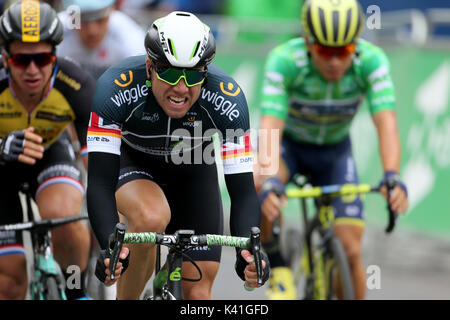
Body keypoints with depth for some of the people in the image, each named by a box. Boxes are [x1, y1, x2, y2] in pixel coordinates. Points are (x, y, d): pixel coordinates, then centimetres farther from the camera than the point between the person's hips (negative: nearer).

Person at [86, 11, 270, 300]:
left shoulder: (227, 99, -32)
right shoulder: (116, 89, -36)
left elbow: (243, 189, -31)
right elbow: (100, 182, -38)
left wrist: (249, 252, -49)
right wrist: (110, 248, -54)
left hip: (193, 171, 2)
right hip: (132, 165, -2)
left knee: (198, 292, -6)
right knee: (152, 217, -37)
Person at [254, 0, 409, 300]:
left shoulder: (372, 61, -27)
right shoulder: (284, 61, -32)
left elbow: (386, 123, -36)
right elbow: (270, 127, -41)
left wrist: (392, 176, -54)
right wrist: (269, 181, -58)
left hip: (335, 151, 2)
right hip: (289, 145, -2)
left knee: (351, 252, -11)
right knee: (260, 185, -36)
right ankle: (277, 267, -14)